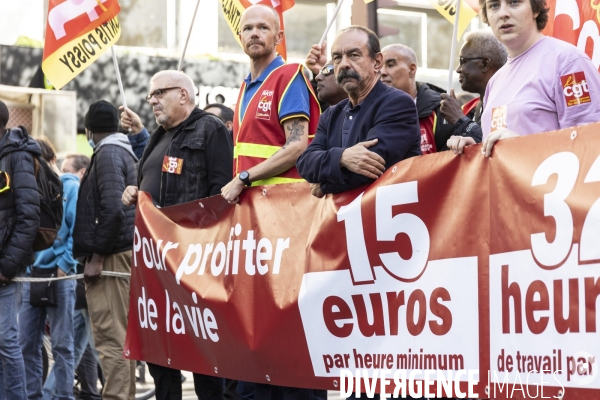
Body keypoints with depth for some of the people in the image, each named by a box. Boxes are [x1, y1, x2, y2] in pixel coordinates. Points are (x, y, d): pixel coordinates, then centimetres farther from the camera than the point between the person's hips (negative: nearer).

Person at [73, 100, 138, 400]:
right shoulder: (126, 153, 19)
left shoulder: (107, 154, -9)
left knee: (110, 336, -12)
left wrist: (96, 257, -17)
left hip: (112, 254, -10)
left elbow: (112, 210, -21)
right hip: (123, 252, 10)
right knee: (119, 335, 12)